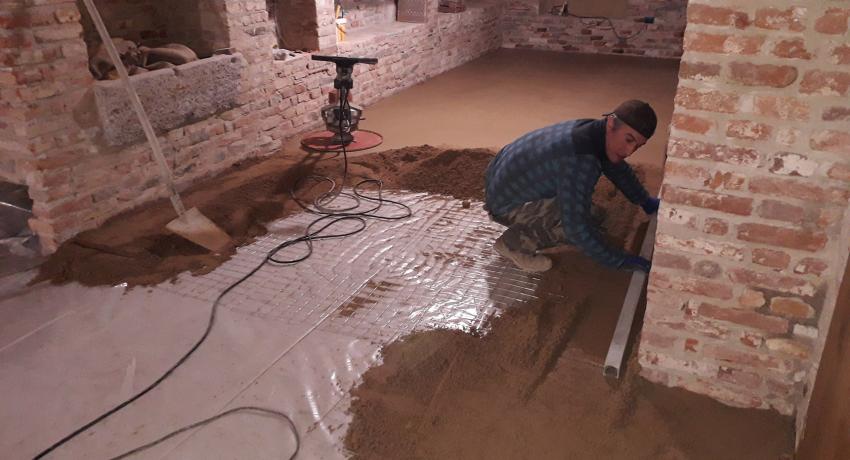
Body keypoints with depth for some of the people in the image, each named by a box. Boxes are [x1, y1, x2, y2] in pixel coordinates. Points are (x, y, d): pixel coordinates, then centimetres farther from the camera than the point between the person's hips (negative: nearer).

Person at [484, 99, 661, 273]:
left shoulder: (595, 130, -5)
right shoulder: (580, 160, -34)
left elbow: (617, 167, 18)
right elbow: (576, 227, -32)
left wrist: (644, 201, 25)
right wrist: (618, 260, -22)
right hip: (504, 203, -9)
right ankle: (513, 242, -6)